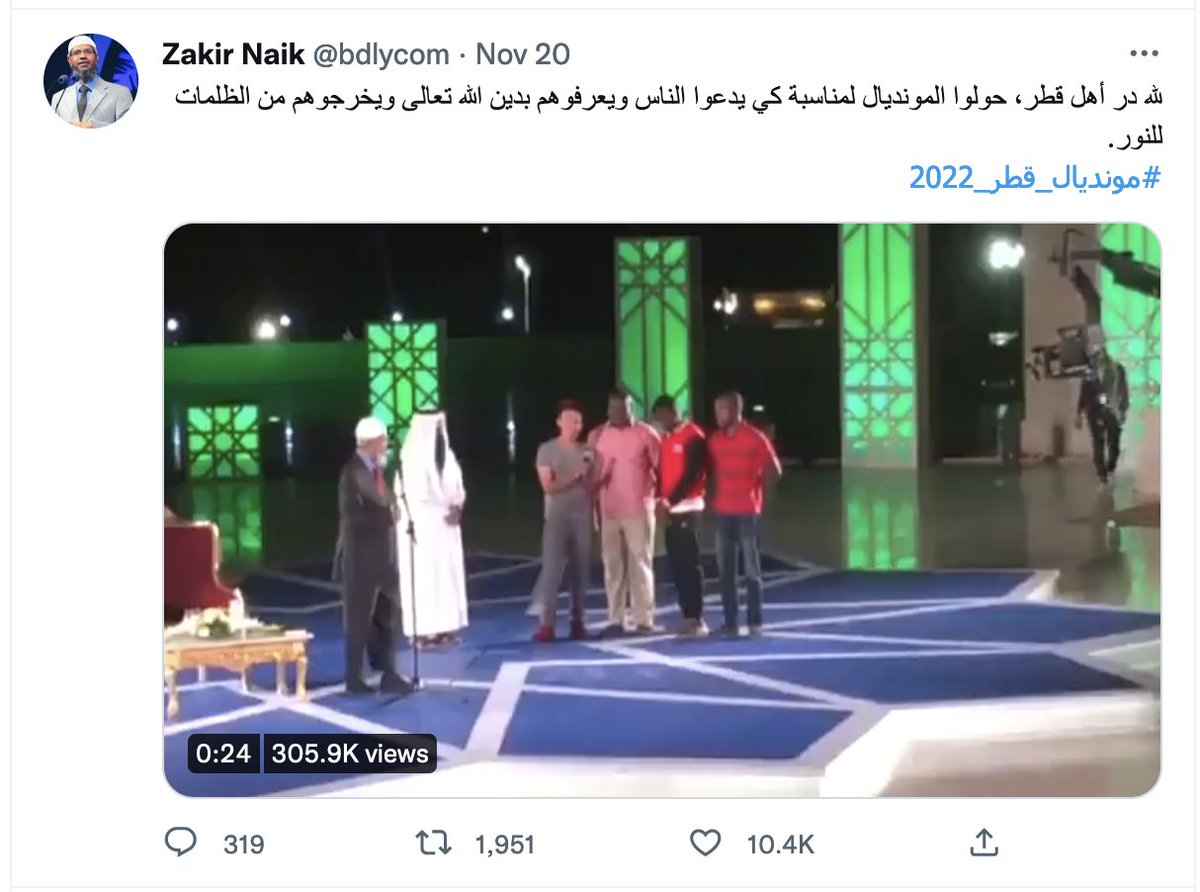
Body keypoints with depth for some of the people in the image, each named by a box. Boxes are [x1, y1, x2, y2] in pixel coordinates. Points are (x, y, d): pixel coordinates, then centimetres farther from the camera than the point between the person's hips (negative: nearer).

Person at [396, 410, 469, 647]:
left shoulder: (447, 456, 11)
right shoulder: (411, 458, -11)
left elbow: (457, 488, 12)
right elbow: (409, 495, -17)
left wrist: (457, 506, -8)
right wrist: (445, 508, -16)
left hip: (446, 526, 7)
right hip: (422, 525, -7)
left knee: (448, 574, 6)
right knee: (424, 575, -5)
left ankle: (445, 627, 10)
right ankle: (424, 630, -2)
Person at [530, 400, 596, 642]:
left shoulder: (587, 452, 9)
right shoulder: (547, 450, 0)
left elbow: (592, 486, 10)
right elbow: (548, 486, -6)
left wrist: (595, 516, 4)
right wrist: (575, 475, -15)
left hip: (582, 518, 3)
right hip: (556, 517, -3)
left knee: (580, 569, 3)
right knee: (552, 568, -9)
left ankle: (577, 621, 10)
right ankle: (546, 624, -11)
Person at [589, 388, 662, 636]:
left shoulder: (646, 433, -2)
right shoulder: (596, 436, 5)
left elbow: (661, 467, 1)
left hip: (639, 510, -2)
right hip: (608, 511, 2)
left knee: (641, 564, 1)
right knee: (612, 565, 5)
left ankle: (644, 620, 5)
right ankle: (615, 620, 10)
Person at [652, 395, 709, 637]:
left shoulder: (693, 436, -8)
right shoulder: (666, 439, 16)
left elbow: (693, 474, -15)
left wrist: (672, 500, -19)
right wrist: (660, 497, -1)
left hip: (688, 508, -8)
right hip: (671, 511, 8)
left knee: (689, 564, -7)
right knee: (677, 565, 8)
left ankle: (697, 618, -3)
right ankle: (687, 616, 14)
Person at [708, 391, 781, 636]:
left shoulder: (755, 437, -5)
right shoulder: (714, 440, 9)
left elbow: (774, 471, -2)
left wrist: (752, 482, -7)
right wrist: (713, 494, 1)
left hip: (748, 511, -4)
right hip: (722, 511, 4)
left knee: (751, 568, 0)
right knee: (725, 569, 4)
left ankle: (755, 621, 5)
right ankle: (730, 622, 9)